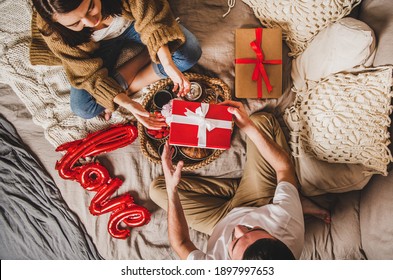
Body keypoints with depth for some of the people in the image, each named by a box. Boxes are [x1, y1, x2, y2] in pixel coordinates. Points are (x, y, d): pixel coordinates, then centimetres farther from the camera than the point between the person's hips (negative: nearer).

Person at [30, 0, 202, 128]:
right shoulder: (51, 30, -32)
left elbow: (152, 21, -26)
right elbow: (89, 73, -24)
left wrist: (169, 64, -39)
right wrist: (126, 103, -35)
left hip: (133, 23, 0)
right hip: (100, 46, 0)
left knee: (190, 52, -21)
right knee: (83, 108, -18)